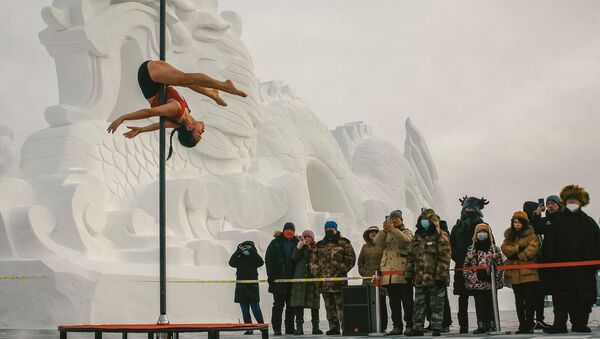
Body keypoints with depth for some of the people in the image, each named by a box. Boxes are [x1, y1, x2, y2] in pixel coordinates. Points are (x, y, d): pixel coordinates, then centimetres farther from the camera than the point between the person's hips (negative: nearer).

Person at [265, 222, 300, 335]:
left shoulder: (297, 243, 8)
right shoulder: (275, 243, 2)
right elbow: (268, 259, -2)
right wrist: (271, 275, -11)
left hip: (292, 278, 3)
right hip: (278, 279, -3)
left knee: (291, 304, 7)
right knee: (278, 304, 0)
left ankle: (290, 328, 14)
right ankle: (277, 328, 2)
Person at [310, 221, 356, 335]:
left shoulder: (344, 244, 2)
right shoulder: (320, 245, 16)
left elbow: (350, 260, -2)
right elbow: (313, 260, 18)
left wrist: (341, 270, -11)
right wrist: (316, 270, 2)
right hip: (324, 281, 5)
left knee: (341, 305, -9)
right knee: (329, 306, 9)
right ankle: (333, 327, 15)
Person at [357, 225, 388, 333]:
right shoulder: (365, 247, 16)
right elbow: (360, 261, 22)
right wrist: (362, 271, 10)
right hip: (367, 279, 3)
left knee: (381, 303, -1)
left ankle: (382, 327, 4)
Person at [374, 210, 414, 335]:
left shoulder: (407, 232, 8)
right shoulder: (385, 234, 20)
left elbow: (405, 240, -15)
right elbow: (378, 242, 1)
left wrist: (392, 229, -24)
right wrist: (384, 230, -12)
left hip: (403, 272, -4)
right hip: (389, 272, 4)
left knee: (407, 300, -3)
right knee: (394, 301, 6)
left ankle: (409, 325, 0)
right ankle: (397, 326, 9)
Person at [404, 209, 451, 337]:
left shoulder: (440, 237, -5)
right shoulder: (417, 237, 15)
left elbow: (444, 258, -12)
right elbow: (411, 257, 17)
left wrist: (441, 276, -17)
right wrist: (409, 274, 11)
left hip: (435, 279, -6)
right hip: (419, 278, 6)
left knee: (436, 305, 3)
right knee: (419, 304, 8)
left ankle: (436, 328, 10)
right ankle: (417, 328, 14)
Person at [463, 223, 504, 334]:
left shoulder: (494, 249, 4)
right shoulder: (471, 250, 9)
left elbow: (499, 265, 2)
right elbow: (466, 266, 8)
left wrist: (496, 278, -8)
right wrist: (470, 277, -2)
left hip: (490, 283, -2)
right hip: (476, 283, 2)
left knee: (490, 304, 2)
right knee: (479, 305, 4)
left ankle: (492, 325, 9)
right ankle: (481, 326, 8)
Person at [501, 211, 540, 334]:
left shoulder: (531, 235, -1)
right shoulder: (509, 236, 15)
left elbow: (533, 248, -15)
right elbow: (504, 248, 1)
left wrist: (517, 256, -13)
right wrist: (518, 248, -15)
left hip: (528, 272, -5)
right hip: (514, 273, 5)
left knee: (529, 300, -3)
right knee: (519, 301, 10)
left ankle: (529, 324, 4)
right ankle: (522, 325, 16)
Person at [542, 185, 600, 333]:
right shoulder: (557, 222, 5)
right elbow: (548, 247, 0)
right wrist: (549, 264, -8)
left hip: (584, 269, 1)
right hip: (562, 269, -1)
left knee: (584, 298, 3)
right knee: (562, 298, -2)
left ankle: (580, 324, 10)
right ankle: (559, 324, -2)